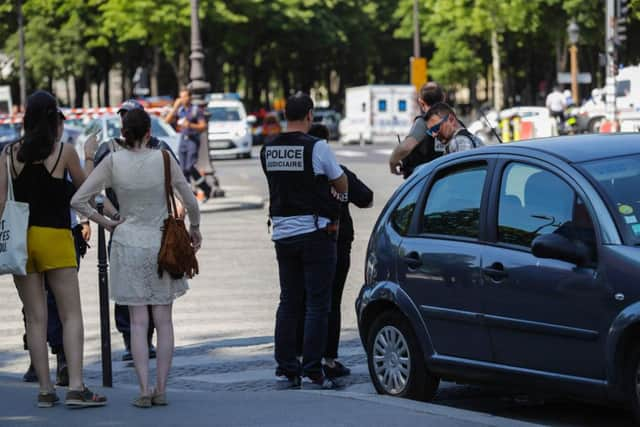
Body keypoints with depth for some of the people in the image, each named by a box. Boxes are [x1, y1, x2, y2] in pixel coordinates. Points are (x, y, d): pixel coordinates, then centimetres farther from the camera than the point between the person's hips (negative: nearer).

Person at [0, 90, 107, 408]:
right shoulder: (64, 152, -4)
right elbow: (85, 188, 11)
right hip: (55, 238, -3)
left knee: (35, 318, 7)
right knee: (71, 315, 1)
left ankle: (45, 390, 7)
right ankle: (76, 387, -8)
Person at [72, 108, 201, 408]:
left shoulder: (113, 162, -6)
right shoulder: (163, 159, -8)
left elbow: (78, 200, -7)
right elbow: (191, 202, -5)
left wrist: (105, 223, 5)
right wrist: (194, 229, 13)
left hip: (128, 241, 0)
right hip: (162, 242, 0)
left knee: (138, 321, 2)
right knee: (163, 320, 7)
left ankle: (144, 390, -4)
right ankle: (161, 389, 7)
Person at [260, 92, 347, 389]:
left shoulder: (268, 150, 5)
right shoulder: (316, 147, -11)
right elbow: (342, 186, 0)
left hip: (282, 232, 5)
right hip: (315, 231, -5)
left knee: (288, 302, 12)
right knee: (317, 303, -1)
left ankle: (287, 368, 12)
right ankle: (313, 370, -5)